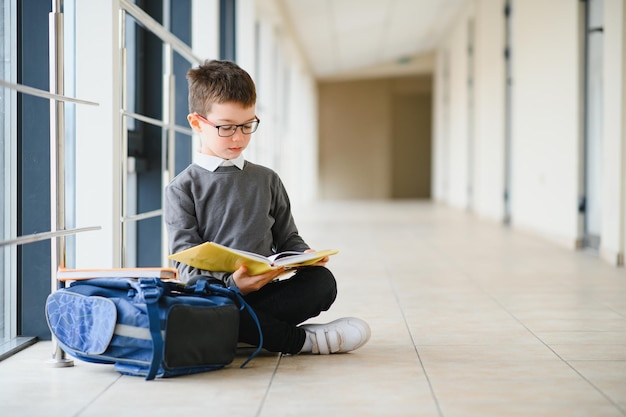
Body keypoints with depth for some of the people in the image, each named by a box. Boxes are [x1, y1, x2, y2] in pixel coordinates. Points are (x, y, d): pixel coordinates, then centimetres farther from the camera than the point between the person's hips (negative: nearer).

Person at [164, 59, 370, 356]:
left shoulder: (267, 181, 19)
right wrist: (231, 283, -24)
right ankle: (302, 339, -26)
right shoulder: (182, 189, 5)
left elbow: (286, 238, 23)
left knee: (322, 280, -24)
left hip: (264, 292, 3)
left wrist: (305, 256, -3)